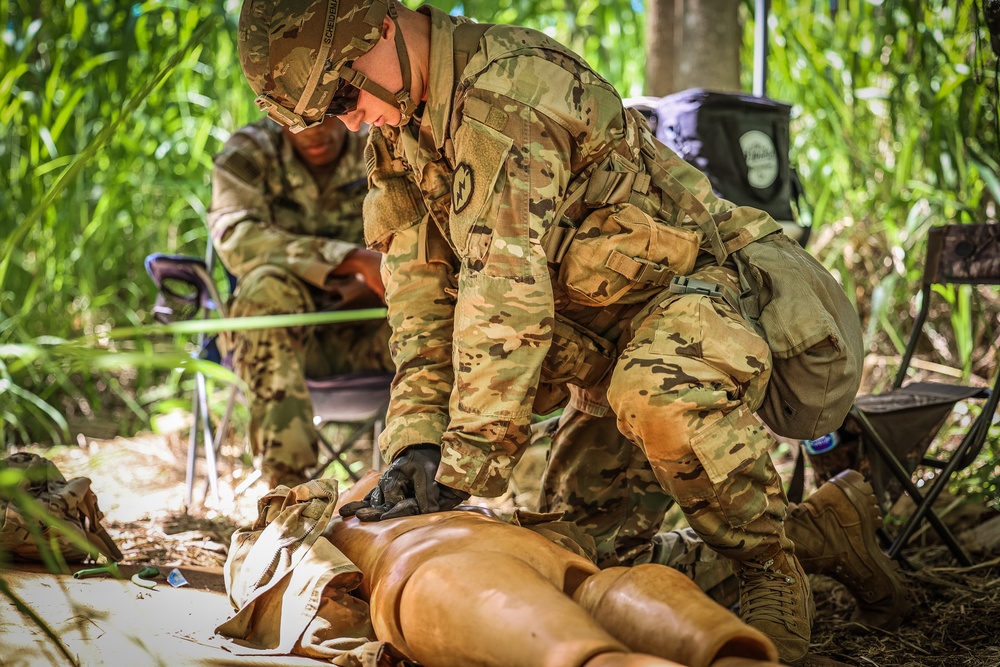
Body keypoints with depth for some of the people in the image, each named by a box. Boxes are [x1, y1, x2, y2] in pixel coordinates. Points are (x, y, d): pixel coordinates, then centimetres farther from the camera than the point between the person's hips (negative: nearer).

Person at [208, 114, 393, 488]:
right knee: (268, 286, -34)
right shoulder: (248, 154, -4)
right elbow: (235, 237, -23)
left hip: (359, 335, 1)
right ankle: (285, 478, -36)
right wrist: (355, 260, -34)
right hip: (278, 334, -1)